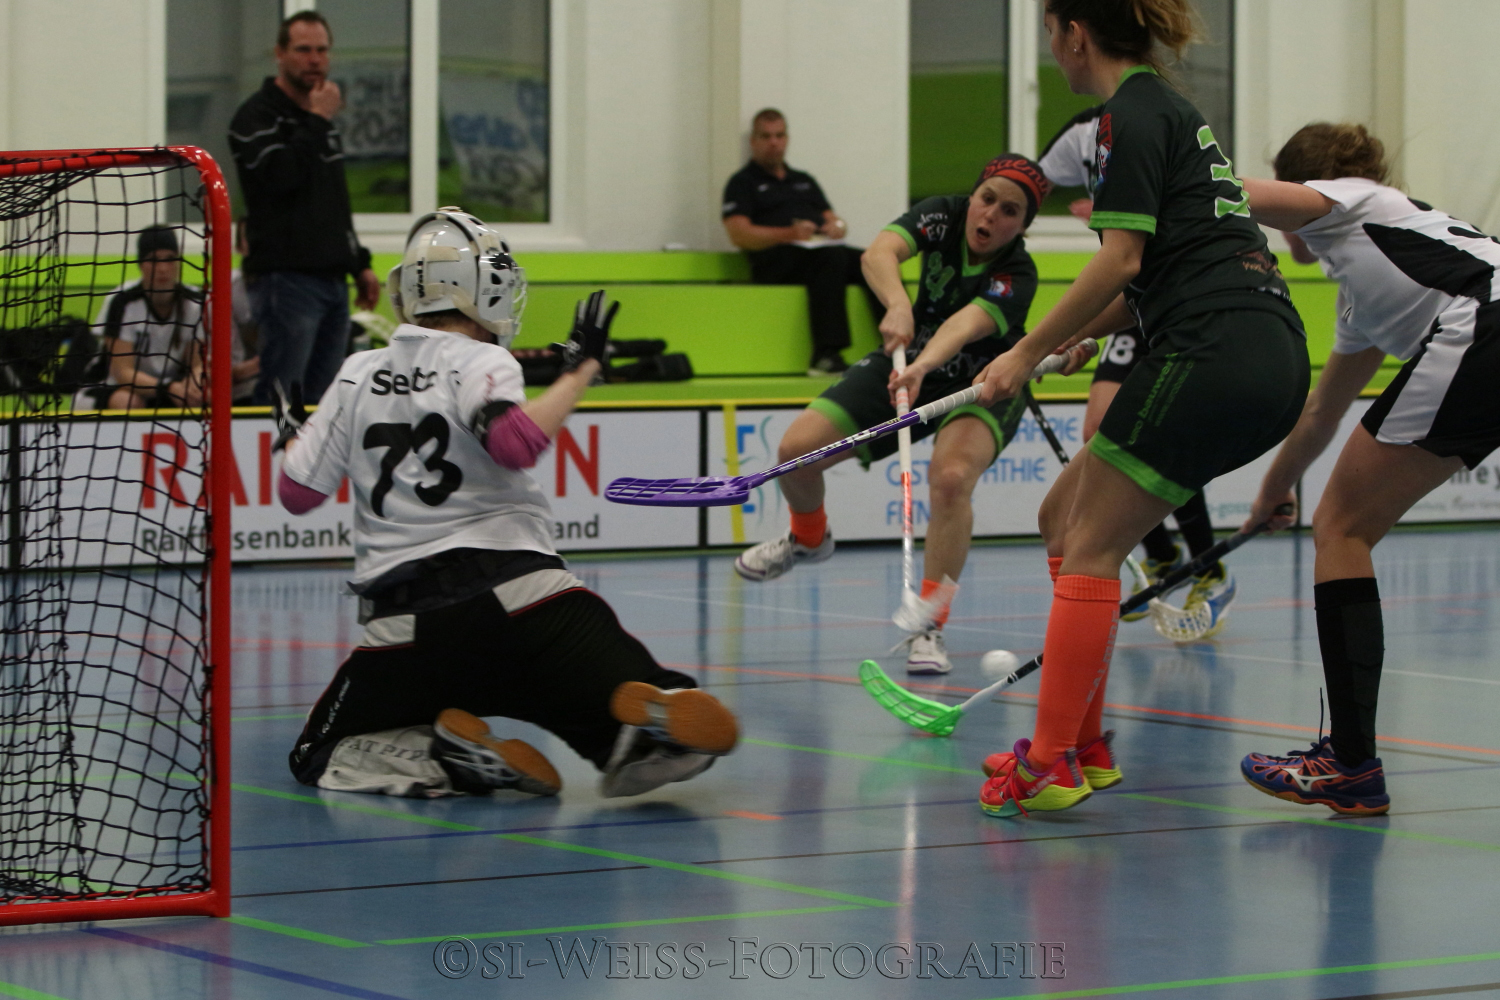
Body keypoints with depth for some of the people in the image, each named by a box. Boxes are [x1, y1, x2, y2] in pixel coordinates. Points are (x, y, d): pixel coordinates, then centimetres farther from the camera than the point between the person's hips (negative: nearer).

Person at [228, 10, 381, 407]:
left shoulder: (322, 118, 21)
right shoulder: (257, 116, -6)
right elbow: (280, 176, -24)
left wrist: (359, 263, 25)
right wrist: (316, 121, -14)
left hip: (332, 281, 8)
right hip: (286, 279, -8)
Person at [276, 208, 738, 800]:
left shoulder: (357, 375, 14)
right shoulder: (479, 362, 1)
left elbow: (297, 493, 17)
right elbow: (514, 442, -20)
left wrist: (296, 437, 38)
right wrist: (580, 372, -7)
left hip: (403, 620, 3)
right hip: (516, 592, -3)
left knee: (320, 757, 22)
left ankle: (445, 755, -9)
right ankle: (649, 718, -41)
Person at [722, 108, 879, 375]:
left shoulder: (804, 181, 32)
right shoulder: (743, 183, 12)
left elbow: (834, 221, 27)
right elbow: (739, 235, -3)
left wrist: (837, 227, 0)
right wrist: (789, 234, -17)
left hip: (822, 249, 6)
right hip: (776, 260, -6)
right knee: (832, 259, -37)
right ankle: (826, 355, -46)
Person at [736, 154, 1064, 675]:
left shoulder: (1017, 276, -28)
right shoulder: (943, 214, -18)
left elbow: (966, 325, -44)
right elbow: (879, 253, -34)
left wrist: (925, 366, -63)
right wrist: (898, 305, -54)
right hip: (910, 365, 4)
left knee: (951, 476, -35)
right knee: (796, 450, -8)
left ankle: (928, 627, -25)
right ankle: (809, 538, 28)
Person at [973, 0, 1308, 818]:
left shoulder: (1131, 114, -6)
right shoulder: (1171, 108, 24)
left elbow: (1121, 261, -14)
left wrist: (1028, 354, -8)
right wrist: (1079, 332, 19)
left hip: (1215, 352, -9)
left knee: (1090, 548, -6)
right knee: (1064, 517, 14)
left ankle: (1048, 766, -9)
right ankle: (1084, 747, 14)